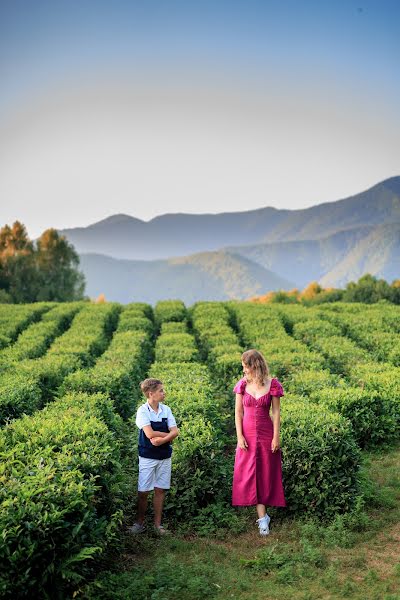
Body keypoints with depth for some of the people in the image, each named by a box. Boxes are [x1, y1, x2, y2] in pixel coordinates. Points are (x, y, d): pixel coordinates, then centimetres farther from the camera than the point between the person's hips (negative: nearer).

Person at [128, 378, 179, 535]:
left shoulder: (166, 410, 2)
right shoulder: (143, 411, -11)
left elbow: (175, 432, -6)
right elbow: (150, 434, -21)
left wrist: (162, 439, -21)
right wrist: (168, 434, -11)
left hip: (165, 456, 4)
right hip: (148, 456, -4)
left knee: (160, 490, 9)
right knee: (143, 492, 2)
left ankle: (157, 523, 19)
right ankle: (140, 523, 18)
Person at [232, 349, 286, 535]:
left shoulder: (272, 384, -6)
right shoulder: (242, 384, -1)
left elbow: (276, 412, -4)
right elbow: (238, 412, 1)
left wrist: (276, 437, -8)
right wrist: (239, 436, -6)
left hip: (266, 434, -2)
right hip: (247, 434, 2)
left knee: (266, 472, 5)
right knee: (249, 473, 0)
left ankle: (262, 516, 17)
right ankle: (262, 517, 8)